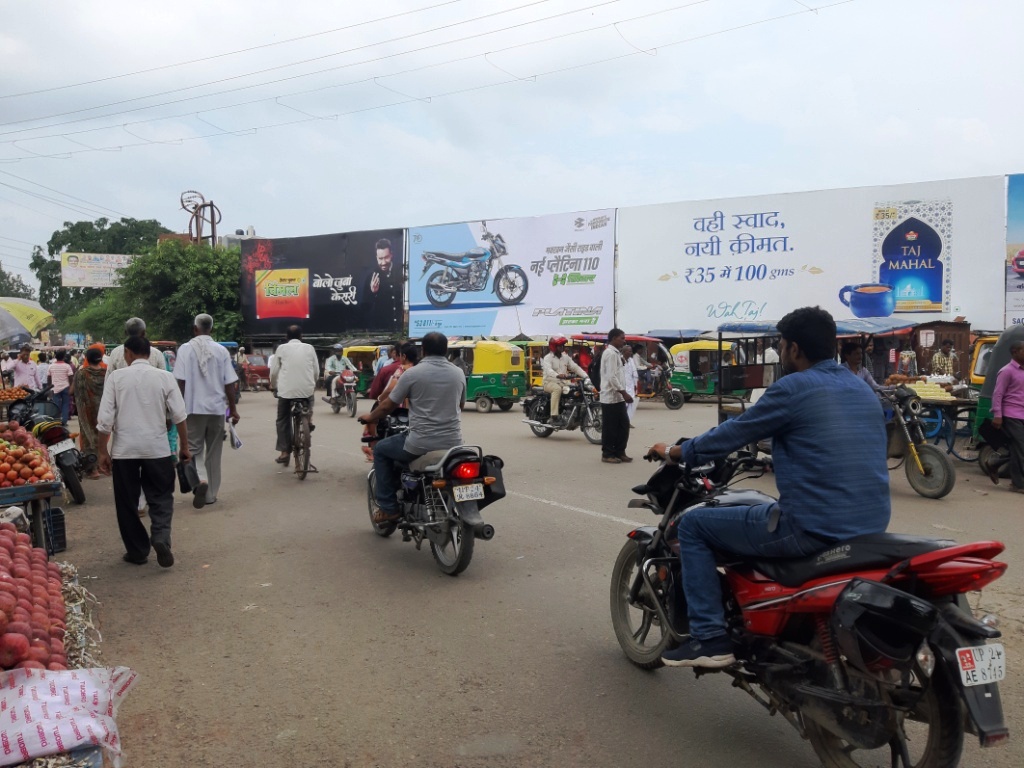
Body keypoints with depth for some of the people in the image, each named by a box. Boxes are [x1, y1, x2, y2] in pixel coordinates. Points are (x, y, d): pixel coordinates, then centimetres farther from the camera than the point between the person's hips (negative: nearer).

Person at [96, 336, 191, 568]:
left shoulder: (116, 377, -2)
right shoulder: (164, 377, 0)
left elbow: (105, 418, -4)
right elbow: (179, 415, -1)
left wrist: (103, 451, 4)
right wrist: (184, 446, 9)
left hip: (124, 450, 0)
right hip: (157, 448, 0)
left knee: (127, 502, 13)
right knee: (161, 498, 11)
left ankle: (137, 551, 19)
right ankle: (160, 538, -12)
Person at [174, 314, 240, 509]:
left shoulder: (186, 349, -5)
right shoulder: (221, 351, -1)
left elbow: (180, 381, -8)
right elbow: (229, 383, 0)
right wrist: (233, 409, 9)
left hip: (194, 408, -2)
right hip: (217, 408, 2)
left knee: (194, 449, 10)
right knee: (214, 452, 12)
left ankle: (200, 480, -16)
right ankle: (210, 494, 17)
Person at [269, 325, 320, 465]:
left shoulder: (282, 348, 3)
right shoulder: (309, 348, 6)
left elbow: (274, 371, 4)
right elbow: (316, 371, 8)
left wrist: (273, 385, 23)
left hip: (286, 390, -1)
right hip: (307, 389, 1)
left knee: (283, 420, 11)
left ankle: (284, 451, 5)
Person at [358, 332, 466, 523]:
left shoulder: (412, 373, -6)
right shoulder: (458, 373, 6)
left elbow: (388, 405, 2)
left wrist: (369, 417, 22)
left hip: (420, 444, -4)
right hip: (452, 444, 5)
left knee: (381, 450, 20)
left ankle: (388, 508, 16)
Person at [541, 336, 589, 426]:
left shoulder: (566, 357, 14)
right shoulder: (548, 358, -6)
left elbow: (575, 367, 6)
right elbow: (548, 370, -25)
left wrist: (585, 376, -11)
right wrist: (557, 375, -46)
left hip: (562, 383, 6)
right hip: (550, 382, -6)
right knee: (557, 389, -38)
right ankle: (554, 417, -40)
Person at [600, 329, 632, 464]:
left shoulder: (615, 353, 17)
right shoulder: (610, 353, -14)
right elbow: (612, 377, -22)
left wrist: (623, 393, 16)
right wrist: (624, 392, -22)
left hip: (617, 397, 10)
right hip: (611, 397, -10)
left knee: (623, 425, 11)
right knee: (610, 427, -2)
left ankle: (619, 452, 18)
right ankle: (607, 454, 6)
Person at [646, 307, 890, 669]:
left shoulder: (792, 388, -10)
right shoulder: (863, 390, 14)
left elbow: (732, 434, -3)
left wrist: (674, 453, 12)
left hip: (811, 528, -8)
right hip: (870, 527, 9)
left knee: (693, 524, 7)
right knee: (758, 508, 36)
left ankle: (710, 638, 5)